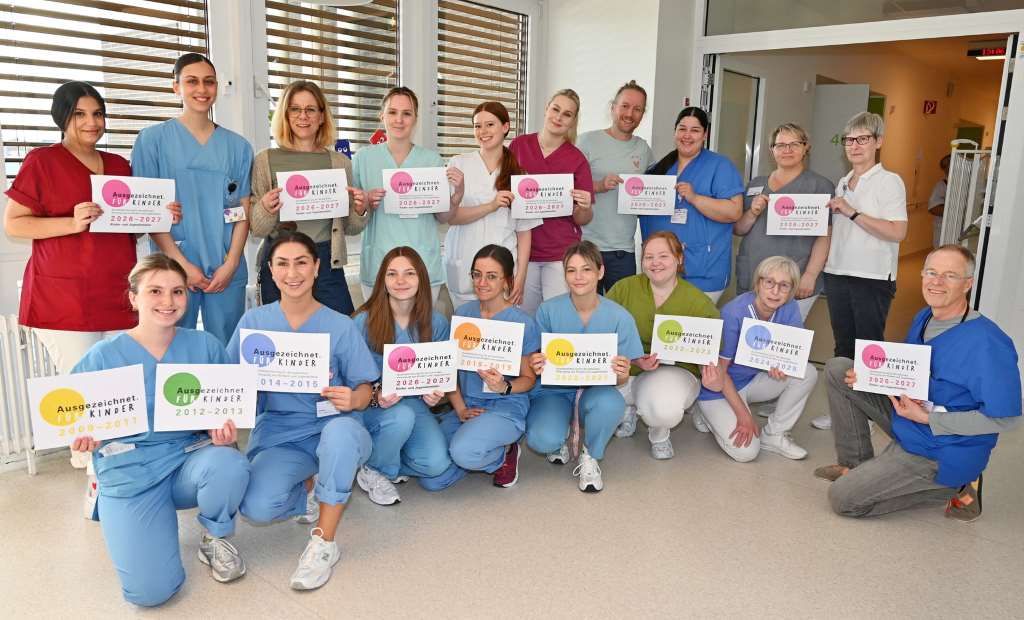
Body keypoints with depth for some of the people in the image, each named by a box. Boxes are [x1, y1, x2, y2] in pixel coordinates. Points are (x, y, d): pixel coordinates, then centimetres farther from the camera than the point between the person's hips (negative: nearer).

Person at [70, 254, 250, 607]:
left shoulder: (205, 346, -1)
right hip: (130, 472, -1)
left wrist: (226, 430, -16)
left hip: (190, 456, 1)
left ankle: (215, 538, -1)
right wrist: (84, 438, -20)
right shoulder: (103, 357, -6)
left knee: (230, 465, -37)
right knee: (150, 590, -18)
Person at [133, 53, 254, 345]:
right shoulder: (153, 139, 3)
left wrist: (231, 264, -5)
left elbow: (243, 211, 7)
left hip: (228, 270, 2)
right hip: (174, 267, -2)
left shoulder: (238, 146, 11)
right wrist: (182, 263, -9)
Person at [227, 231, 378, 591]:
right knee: (256, 507, -28)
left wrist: (352, 400, -25)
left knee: (341, 430, -39)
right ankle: (311, 487, 7)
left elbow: (364, 391, -1)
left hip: (333, 430, -1)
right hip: (278, 435, 1)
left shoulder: (340, 326, -2)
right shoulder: (254, 321, 3)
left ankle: (325, 541, -19)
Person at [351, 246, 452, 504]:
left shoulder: (436, 323, -3)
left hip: (415, 404, 3)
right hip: (371, 407, -2)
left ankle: (388, 462, 10)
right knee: (402, 416, -37)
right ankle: (374, 472, -5)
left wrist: (434, 394, -15)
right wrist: (376, 396, -28)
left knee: (436, 463, -22)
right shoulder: (365, 321, -12)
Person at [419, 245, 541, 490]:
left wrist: (504, 387, -23)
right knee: (430, 479, -12)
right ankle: (486, 452, 15)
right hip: (466, 404, 5)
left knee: (463, 452, -34)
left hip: (506, 407, -4)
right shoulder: (462, 314, 4)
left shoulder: (522, 323, -7)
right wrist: (460, 409, -8)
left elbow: (528, 378, -2)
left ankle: (504, 454, 1)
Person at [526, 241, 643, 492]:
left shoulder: (619, 317, -8)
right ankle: (562, 438, 12)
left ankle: (590, 457, -2)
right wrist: (536, 365, -25)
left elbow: (620, 379, -2)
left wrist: (622, 374, -27)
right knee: (542, 440, -31)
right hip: (553, 390, 0)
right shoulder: (548, 310, -8)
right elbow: (536, 363, 0)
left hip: (594, 390, 0)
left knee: (611, 403, -37)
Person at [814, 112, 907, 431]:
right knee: (843, 346, 12)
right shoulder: (843, 183, 14)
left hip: (872, 279, -6)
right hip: (837, 273, 7)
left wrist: (852, 213, -19)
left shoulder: (889, 182, -6)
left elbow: (897, 232, -18)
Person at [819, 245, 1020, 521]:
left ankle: (955, 487, 2)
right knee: (838, 369, 1)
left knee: (843, 499, -12)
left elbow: (1005, 418, -23)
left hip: (939, 452, -8)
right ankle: (856, 465, 8)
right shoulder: (923, 318, 2)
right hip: (906, 421, 8)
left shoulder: (987, 343, -25)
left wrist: (927, 418, -23)